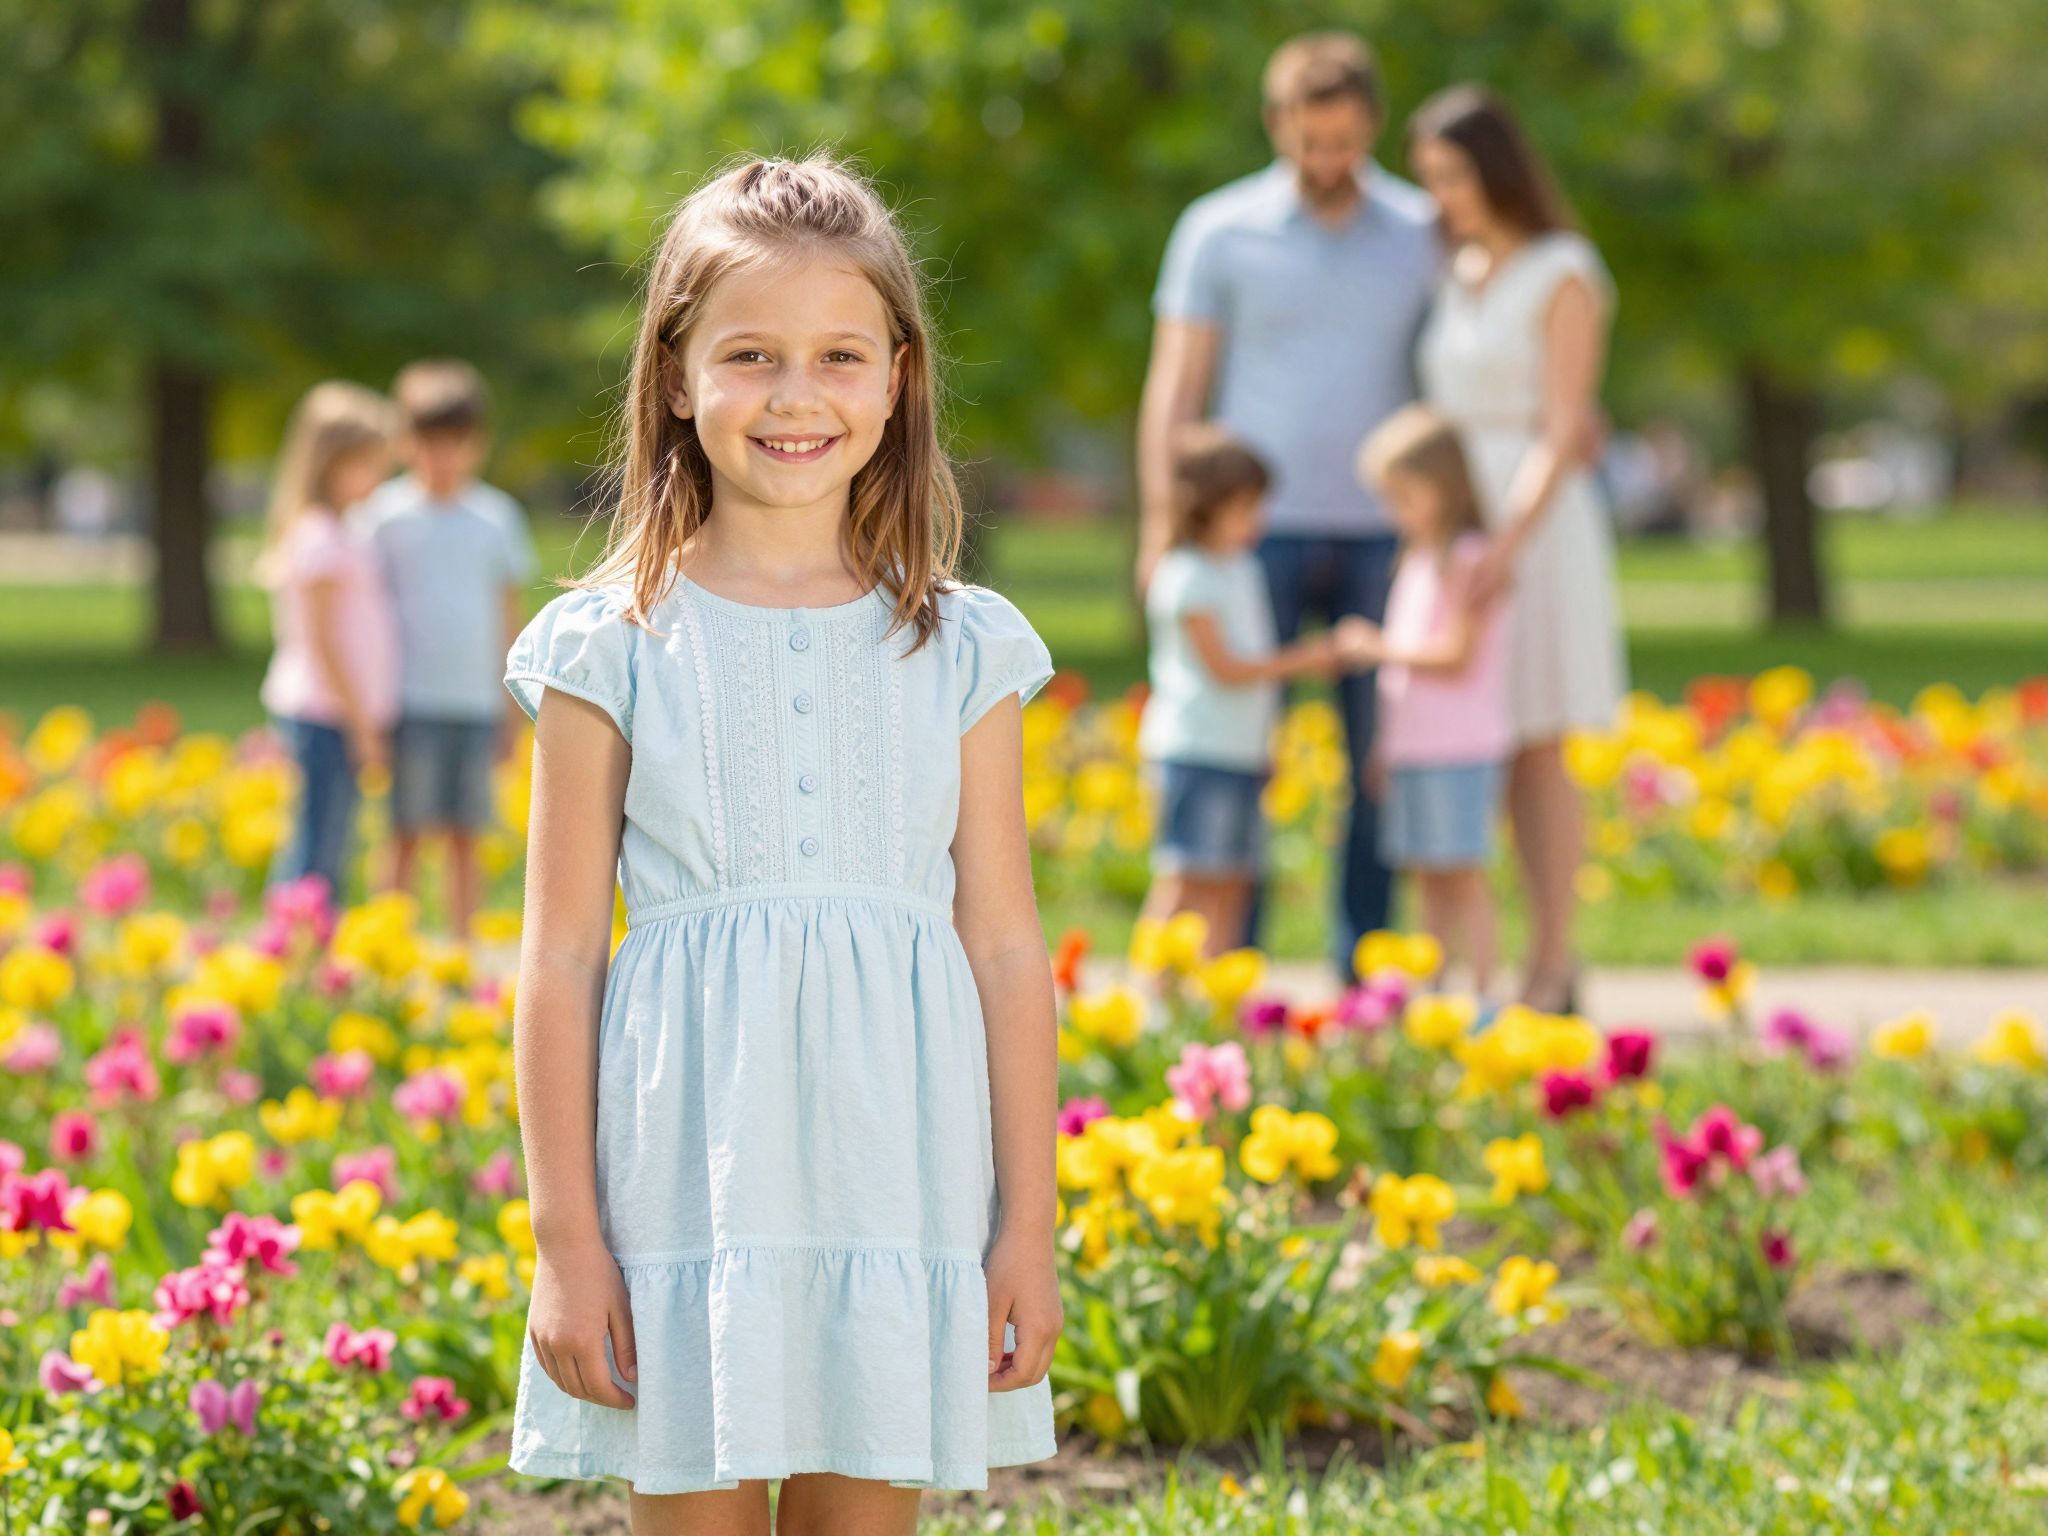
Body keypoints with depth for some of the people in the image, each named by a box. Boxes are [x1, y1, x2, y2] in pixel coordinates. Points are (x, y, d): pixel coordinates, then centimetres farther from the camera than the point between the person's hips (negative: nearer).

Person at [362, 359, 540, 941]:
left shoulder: (497, 515, 7)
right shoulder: (388, 512, -2)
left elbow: (512, 610, 13)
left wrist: (515, 706, 12)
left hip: (477, 702, 3)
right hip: (414, 698, -3)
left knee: (466, 837, 7)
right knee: (408, 834, -1)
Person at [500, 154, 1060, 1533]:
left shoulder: (964, 650, 5)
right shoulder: (611, 648, 0)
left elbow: (1006, 945, 6)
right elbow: (561, 963, 1)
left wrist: (1031, 1224, 3)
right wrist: (567, 1244, -2)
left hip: (897, 1167, 2)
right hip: (688, 1180, -1)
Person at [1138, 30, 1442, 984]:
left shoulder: (1422, 234, 7)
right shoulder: (1220, 232, 2)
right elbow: (1176, 387, 2)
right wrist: (1162, 528, -6)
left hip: (1380, 537, 2)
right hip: (1260, 530, -2)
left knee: (1381, 760, 3)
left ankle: (1366, 972, 9)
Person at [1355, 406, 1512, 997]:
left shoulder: (1469, 560, -11)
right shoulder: (1417, 558, 17)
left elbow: (1458, 657, -17)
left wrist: (1379, 646, -10)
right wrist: (1384, 741, 19)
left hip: (1458, 749, -8)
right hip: (1410, 747, 8)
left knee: (1463, 879, -6)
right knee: (1429, 880, 10)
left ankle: (1477, 996, -4)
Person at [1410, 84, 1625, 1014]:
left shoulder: (1564, 275, -8)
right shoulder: (1462, 279, 15)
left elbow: (1565, 430, -14)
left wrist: (1508, 544, -26)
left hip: (1538, 529, -7)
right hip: (1458, 526, 7)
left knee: (1536, 754, -5)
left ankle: (1550, 979, -1)